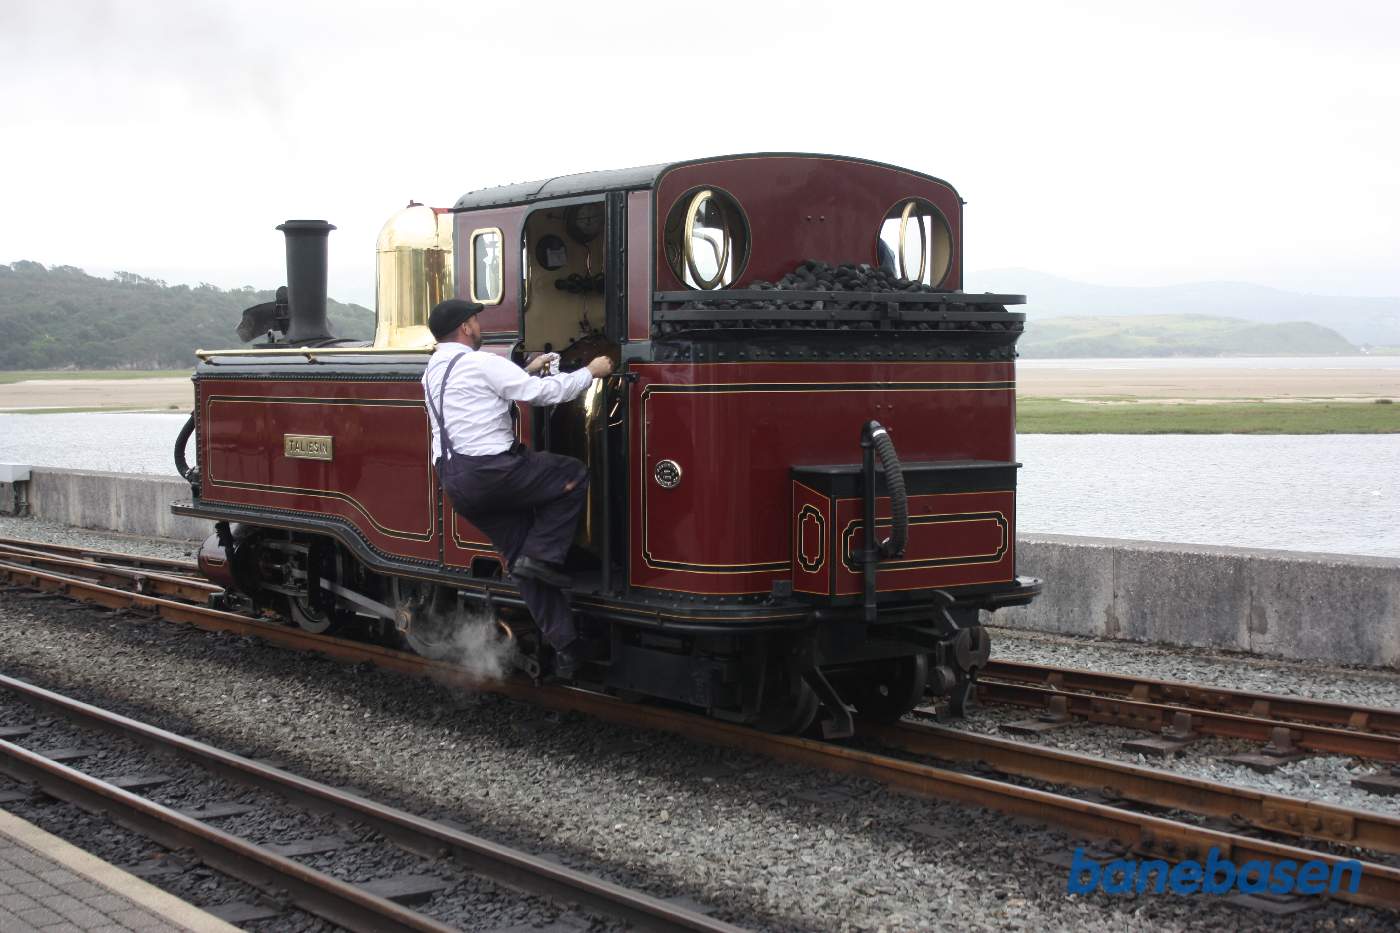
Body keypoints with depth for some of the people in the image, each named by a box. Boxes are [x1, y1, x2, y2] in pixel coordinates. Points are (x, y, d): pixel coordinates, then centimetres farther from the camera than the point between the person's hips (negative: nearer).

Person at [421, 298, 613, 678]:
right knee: (575, 475, 6)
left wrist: (527, 371, 31)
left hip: (456, 483, 9)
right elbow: (545, 392, -9)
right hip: (490, 471, -9)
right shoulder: (481, 364, -9)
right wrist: (590, 372, 4)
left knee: (521, 557, 11)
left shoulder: (434, 371, 18)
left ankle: (564, 647, 10)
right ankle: (542, 556, -1)